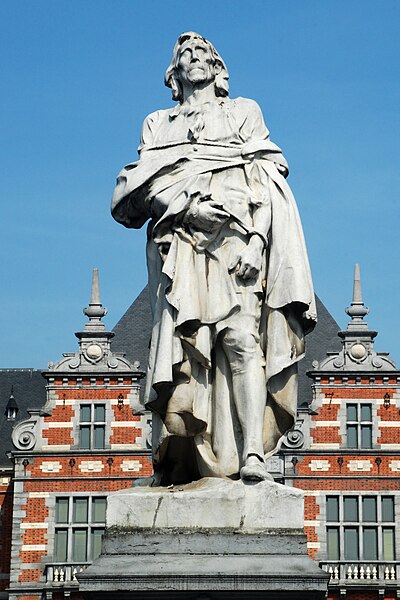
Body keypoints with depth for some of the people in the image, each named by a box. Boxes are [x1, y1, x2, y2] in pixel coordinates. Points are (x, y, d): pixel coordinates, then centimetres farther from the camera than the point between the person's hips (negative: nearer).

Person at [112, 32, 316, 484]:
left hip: (236, 239, -1)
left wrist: (254, 238, -6)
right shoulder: (159, 123, 26)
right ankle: (177, 460, -22)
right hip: (180, 241, 1)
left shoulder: (245, 112, 25)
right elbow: (143, 185, 11)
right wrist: (189, 205, -10)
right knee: (183, 341, -16)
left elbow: (265, 177, 11)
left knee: (242, 339, -19)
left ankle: (252, 453, -29)